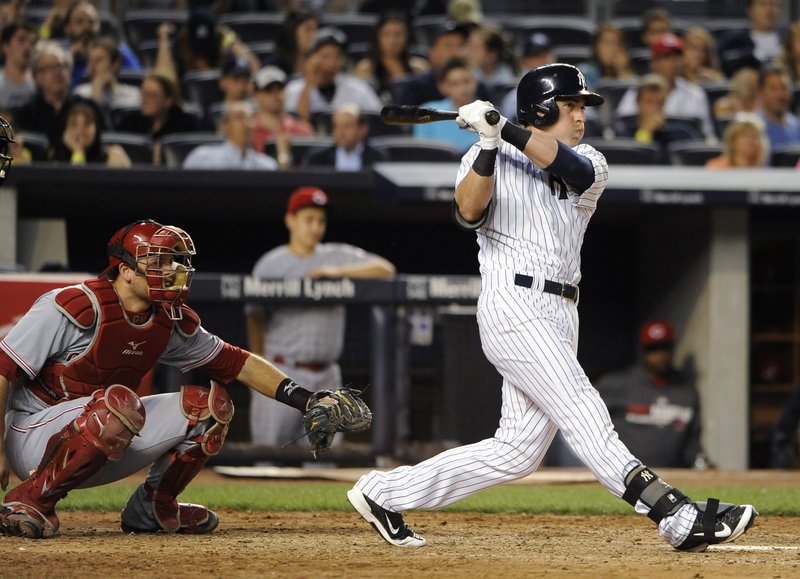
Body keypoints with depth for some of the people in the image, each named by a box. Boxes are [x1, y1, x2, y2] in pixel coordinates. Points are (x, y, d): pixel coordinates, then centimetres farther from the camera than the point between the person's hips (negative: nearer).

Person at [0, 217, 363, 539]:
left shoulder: (172, 322, 3)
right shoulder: (77, 308, -20)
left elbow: (237, 363, 9)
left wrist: (306, 401, -2)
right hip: (32, 435, -8)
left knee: (208, 405, -1)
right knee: (119, 402, -38)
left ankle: (151, 509, 13)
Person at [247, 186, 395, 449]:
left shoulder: (338, 256, 10)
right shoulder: (270, 264, 4)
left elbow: (385, 269, 1)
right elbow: (255, 320, 2)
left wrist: (338, 271, -11)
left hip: (325, 377, 3)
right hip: (283, 373, -3)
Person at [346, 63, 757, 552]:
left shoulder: (590, 164, 14)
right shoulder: (489, 159, 5)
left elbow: (570, 165, -11)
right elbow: (468, 212, -14)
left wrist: (505, 130, -21)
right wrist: (489, 144, -24)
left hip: (560, 316, 7)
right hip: (512, 305, -7)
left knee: (518, 451, 5)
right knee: (584, 414, -17)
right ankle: (678, 517, -29)